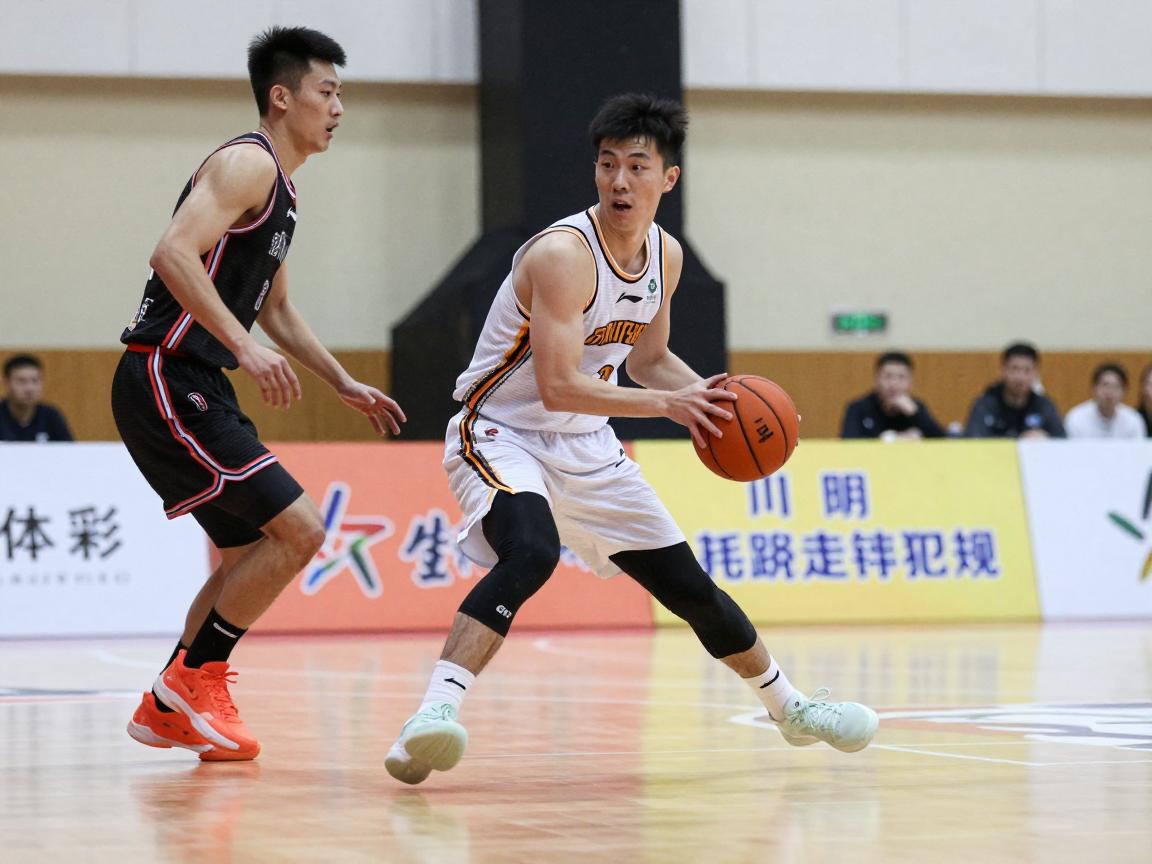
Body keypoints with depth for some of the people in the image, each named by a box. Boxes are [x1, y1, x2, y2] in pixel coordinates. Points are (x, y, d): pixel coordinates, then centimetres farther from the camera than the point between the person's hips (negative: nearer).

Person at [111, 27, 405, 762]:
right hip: (165, 379, -11)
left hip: (193, 390, 11)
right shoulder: (248, 164, -11)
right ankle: (194, 679, -3)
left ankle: (168, 709, 22)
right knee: (298, 530, -13)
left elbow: (278, 309, 31)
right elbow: (173, 253, -26)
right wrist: (245, 347, -30)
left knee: (251, 552, 16)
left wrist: (345, 385, 28)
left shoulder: (280, 188, 20)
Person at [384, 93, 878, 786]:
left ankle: (789, 706, 36)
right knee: (531, 553, -38)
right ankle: (435, 714, -44)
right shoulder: (563, 254, -25)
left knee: (688, 586, 15)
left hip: (587, 447, 7)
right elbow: (558, 387, -31)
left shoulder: (665, 256, 0)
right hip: (503, 435, -7)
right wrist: (668, 404, -29)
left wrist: (708, 395, -1)